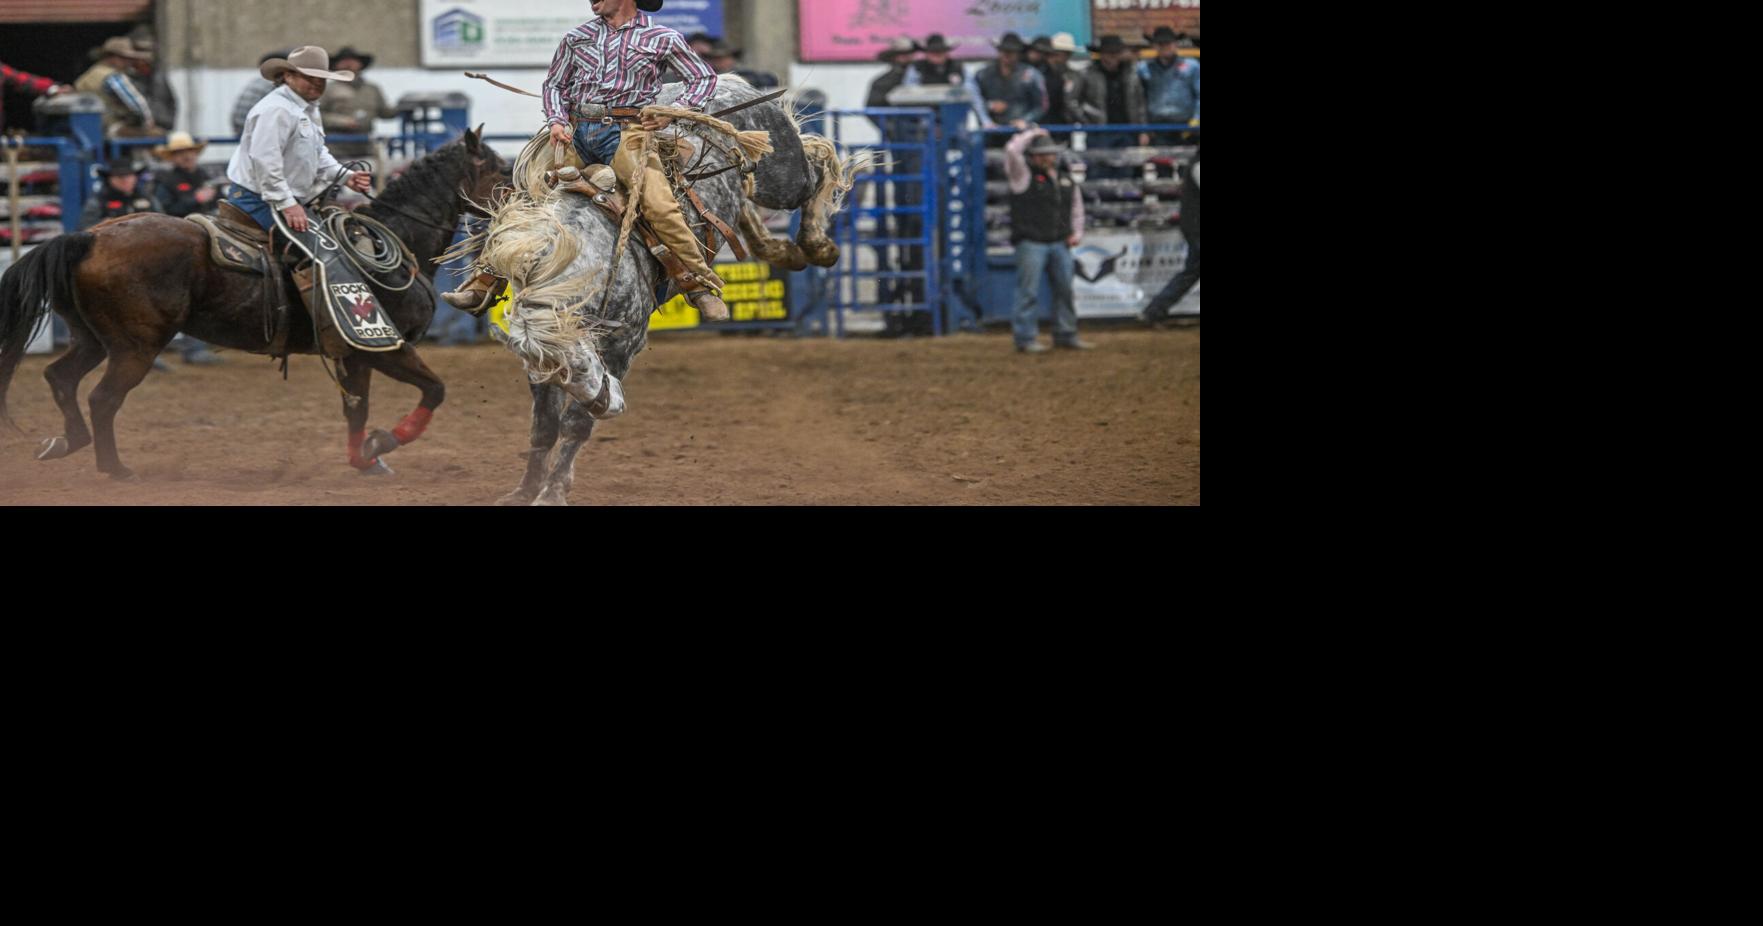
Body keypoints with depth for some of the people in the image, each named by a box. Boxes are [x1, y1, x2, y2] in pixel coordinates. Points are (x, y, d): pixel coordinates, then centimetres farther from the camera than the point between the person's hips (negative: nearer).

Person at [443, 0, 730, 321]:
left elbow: (704, 77, 12)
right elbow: (554, 84, 25)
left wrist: (672, 113, -3)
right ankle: (484, 286, 5)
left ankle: (702, 288, -14)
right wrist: (557, 121, 5)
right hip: (578, 134, 4)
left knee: (659, 207, -25)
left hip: (625, 133, -4)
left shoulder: (662, 38, 7)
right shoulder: (577, 37, 17)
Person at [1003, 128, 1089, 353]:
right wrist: (1032, 134, -5)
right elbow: (1012, 151, -17)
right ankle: (1025, 339, -3)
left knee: (1065, 290, 10)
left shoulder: (1066, 180, 16)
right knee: (1029, 292, -7)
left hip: (1060, 244, 6)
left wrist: (1077, 233, 11)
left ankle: (1066, 336, 20)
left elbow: (1076, 208, 25)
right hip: (1031, 243, -6)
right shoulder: (1024, 175, -1)